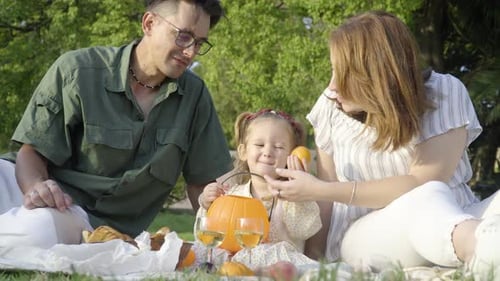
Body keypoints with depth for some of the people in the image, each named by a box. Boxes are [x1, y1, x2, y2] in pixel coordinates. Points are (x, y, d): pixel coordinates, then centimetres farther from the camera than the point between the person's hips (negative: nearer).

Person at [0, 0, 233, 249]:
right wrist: (35, 187, -28)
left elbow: (201, 183, 9)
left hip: (98, 221, 1)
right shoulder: (77, 71, -6)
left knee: (41, 227, -35)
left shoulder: (195, 95, 3)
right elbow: (32, 151, -5)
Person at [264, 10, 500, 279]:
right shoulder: (333, 106, 0)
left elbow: (422, 181, -18)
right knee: (428, 198, -36)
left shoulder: (444, 94, -8)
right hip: (363, 236, -1)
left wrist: (320, 190, -20)